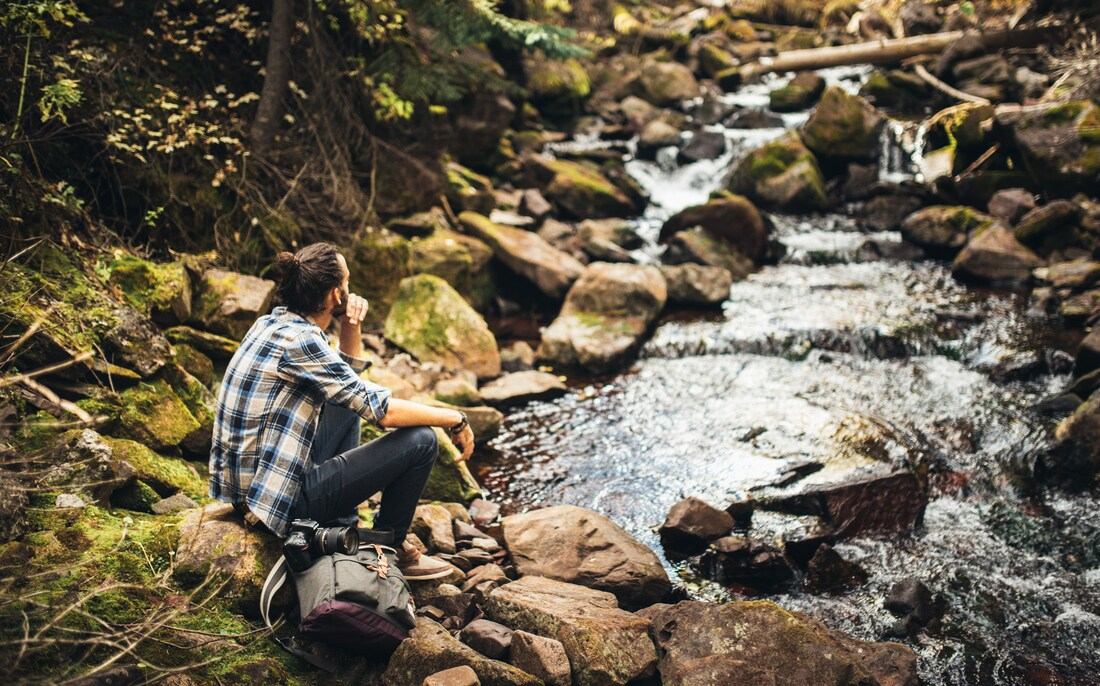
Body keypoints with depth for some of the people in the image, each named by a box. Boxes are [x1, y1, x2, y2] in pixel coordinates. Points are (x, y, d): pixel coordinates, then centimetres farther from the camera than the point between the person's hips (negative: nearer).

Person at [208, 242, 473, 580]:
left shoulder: (275, 322, 6)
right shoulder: (299, 340, -21)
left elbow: (349, 372, 21)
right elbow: (381, 410, -21)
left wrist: (350, 325, 3)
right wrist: (454, 418, -8)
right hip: (281, 496, -10)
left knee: (347, 401, 28)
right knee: (421, 440, -11)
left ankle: (341, 529, 24)